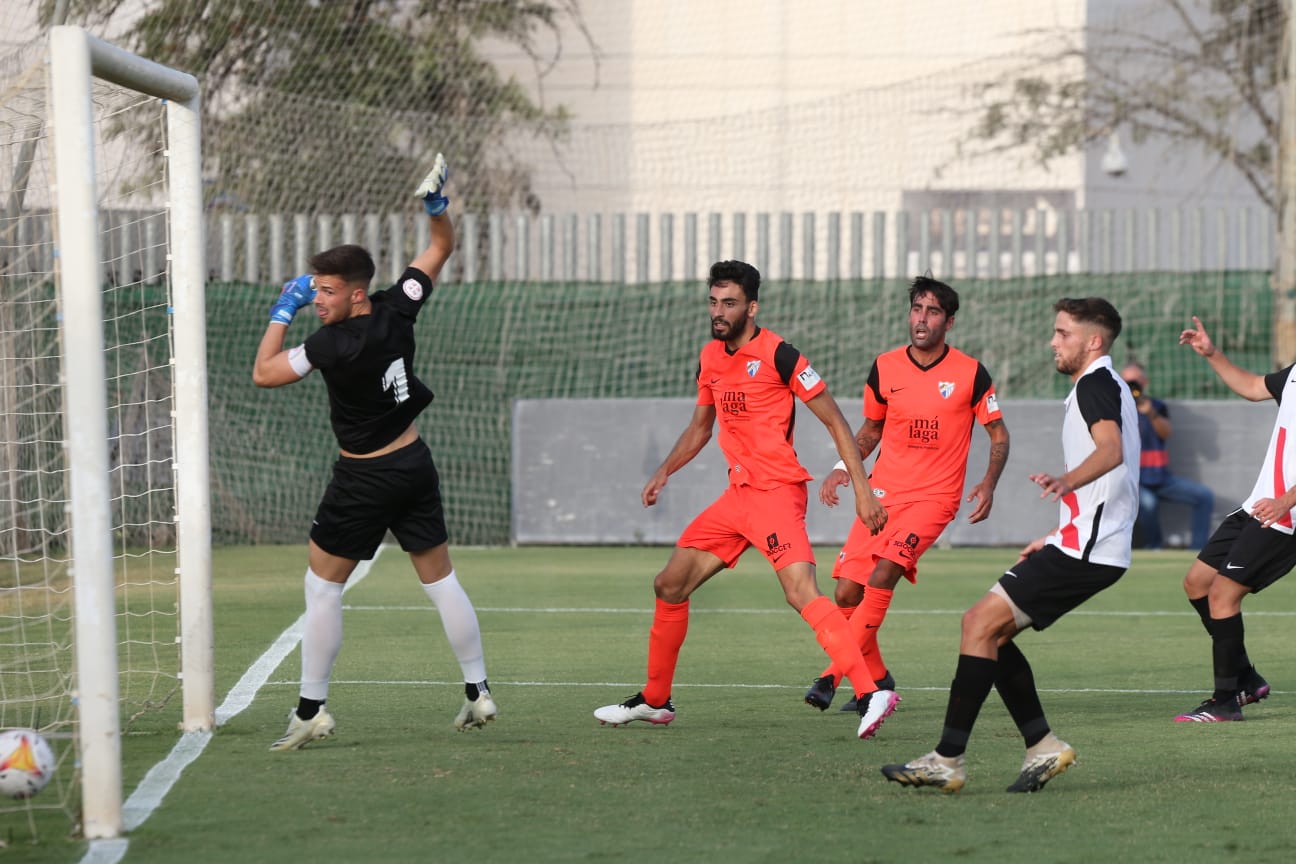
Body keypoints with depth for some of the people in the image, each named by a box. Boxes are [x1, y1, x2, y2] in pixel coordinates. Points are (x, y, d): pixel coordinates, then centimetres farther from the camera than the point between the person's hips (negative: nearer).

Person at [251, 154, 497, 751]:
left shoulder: (336, 343, -23)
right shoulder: (397, 309, -6)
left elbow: (264, 373, -14)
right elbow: (441, 249, 8)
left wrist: (282, 313, -6)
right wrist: (437, 207, -8)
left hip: (364, 479, -7)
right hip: (415, 466, 7)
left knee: (322, 588, 2)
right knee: (441, 581, 13)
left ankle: (311, 709, 1)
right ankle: (478, 692, 16)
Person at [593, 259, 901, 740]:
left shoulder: (778, 355, -11)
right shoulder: (710, 358, 12)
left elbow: (835, 421, -9)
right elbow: (700, 426, 28)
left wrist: (862, 489, -15)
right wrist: (664, 472, 15)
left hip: (776, 492, -8)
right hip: (737, 496, 8)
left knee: (800, 592, -27)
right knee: (669, 586, 10)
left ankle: (870, 694, -33)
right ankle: (654, 700, 25)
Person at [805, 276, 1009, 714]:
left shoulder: (970, 373, -4)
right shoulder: (885, 367, 4)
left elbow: (999, 434, 5)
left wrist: (988, 484, -11)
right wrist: (844, 468, 1)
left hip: (934, 497, -4)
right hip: (882, 494, 4)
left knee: (883, 575, -24)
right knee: (847, 593, -4)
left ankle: (834, 675, -17)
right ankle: (876, 679, 17)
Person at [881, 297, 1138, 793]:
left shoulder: (1096, 384, -10)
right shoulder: (1104, 387, 23)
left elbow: (1111, 451, -30)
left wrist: (1067, 481, -49)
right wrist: (1057, 539, 36)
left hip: (1085, 548, -11)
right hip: (1089, 546, 11)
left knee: (982, 622, -15)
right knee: (988, 630, 11)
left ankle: (947, 761, -18)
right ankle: (1043, 747, 9)